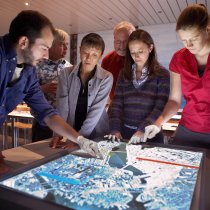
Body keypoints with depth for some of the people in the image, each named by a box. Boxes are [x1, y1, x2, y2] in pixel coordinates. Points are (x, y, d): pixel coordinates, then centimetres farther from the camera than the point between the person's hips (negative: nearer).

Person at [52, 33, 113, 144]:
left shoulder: (106, 78, -5)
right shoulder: (66, 74, 0)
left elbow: (96, 110, -12)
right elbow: (62, 106, -6)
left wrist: (79, 137, -19)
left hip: (96, 136, -1)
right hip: (69, 134, 2)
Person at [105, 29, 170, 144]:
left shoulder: (162, 74, -4)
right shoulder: (124, 73, 5)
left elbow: (160, 107, -11)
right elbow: (117, 104, 0)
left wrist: (143, 130, -20)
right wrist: (115, 129, -10)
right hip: (125, 132, 3)